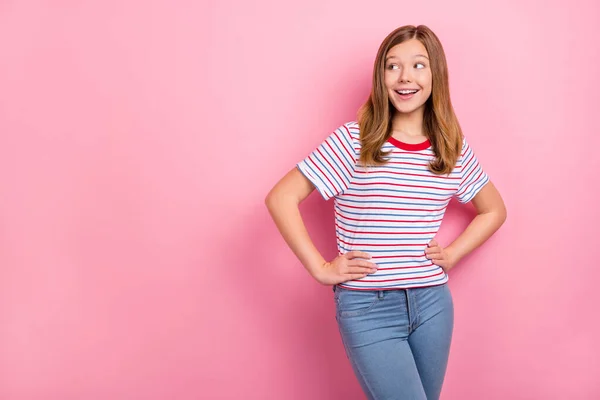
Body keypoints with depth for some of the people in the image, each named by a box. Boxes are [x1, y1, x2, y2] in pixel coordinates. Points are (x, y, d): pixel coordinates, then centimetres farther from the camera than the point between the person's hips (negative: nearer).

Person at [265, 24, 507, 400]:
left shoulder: (455, 149, 4)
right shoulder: (353, 141, -8)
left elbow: (494, 210, 19)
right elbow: (281, 198, -9)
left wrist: (453, 254, 5)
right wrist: (320, 268, -11)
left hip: (433, 303, 5)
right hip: (369, 309, -4)